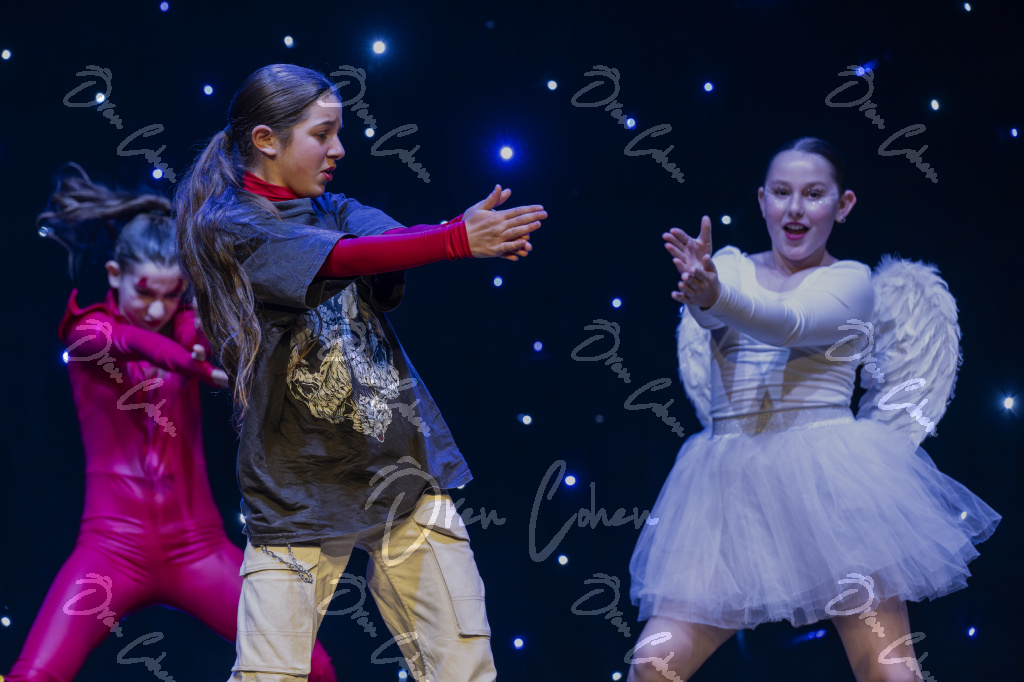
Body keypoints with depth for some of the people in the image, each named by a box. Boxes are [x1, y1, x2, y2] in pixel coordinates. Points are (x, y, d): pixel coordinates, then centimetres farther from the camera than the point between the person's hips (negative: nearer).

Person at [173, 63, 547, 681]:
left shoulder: (337, 211, 13)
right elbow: (341, 259, -21)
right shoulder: (228, 229, -6)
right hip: (297, 486, -5)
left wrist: (480, 232, -29)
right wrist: (456, 241, -31)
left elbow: (398, 238, -8)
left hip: (403, 468, 5)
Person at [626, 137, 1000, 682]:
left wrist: (715, 294, -36)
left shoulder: (851, 279, 5)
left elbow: (791, 324, -16)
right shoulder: (732, 267, 13)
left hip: (828, 479, -2)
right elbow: (710, 312, -10)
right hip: (733, 484, 2)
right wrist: (699, 294, -36)